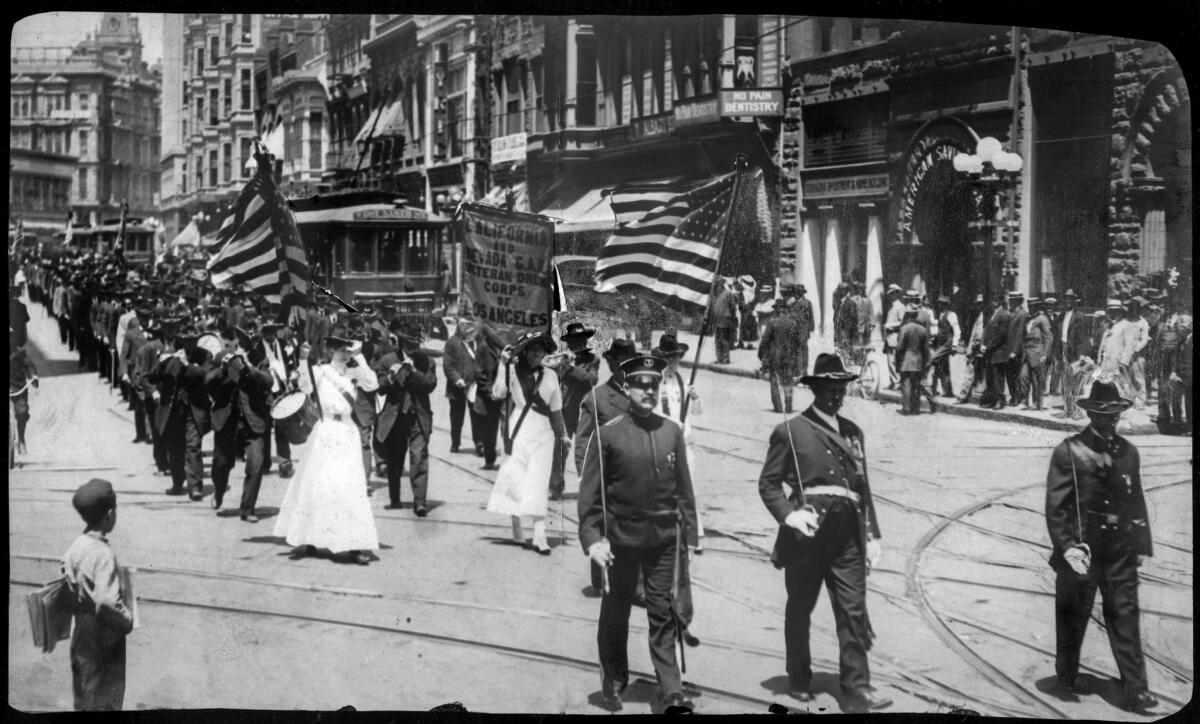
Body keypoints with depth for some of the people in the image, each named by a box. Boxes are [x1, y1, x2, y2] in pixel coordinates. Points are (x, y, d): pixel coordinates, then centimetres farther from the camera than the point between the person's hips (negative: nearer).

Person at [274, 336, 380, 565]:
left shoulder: (353, 373, 8)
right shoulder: (320, 371, 2)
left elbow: (373, 384, -7)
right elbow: (306, 386, -15)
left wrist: (360, 359, -7)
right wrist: (303, 360, -24)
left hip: (347, 433, 1)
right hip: (325, 432, -1)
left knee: (348, 486, -3)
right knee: (316, 484, 3)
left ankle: (353, 546, -3)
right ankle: (309, 541, 16)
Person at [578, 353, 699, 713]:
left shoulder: (671, 431, 2)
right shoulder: (608, 433, -7)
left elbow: (684, 488, 7)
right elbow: (590, 491, -6)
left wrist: (689, 534, 4)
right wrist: (591, 538, -14)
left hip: (664, 538, 2)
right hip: (621, 538, -2)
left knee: (664, 614, 2)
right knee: (616, 612, 12)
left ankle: (671, 690, 7)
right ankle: (613, 681, 30)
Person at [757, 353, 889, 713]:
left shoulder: (853, 432, 15)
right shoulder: (790, 431, -1)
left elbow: (863, 487, 17)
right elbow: (768, 483, 0)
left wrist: (872, 535, 12)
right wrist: (788, 514, -17)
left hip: (847, 534, 4)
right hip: (807, 532, -3)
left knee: (853, 609, -2)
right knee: (799, 610, 9)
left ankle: (857, 686, 0)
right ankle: (799, 681, 24)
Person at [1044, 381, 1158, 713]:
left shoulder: (1128, 452, 9)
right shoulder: (1068, 452, -6)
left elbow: (1137, 502, 14)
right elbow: (1055, 506, -8)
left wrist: (1141, 544, 9)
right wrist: (1067, 547, -17)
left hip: (1120, 552, 3)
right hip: (1081, 551, -3)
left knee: (1125, 618, 0)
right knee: (1071, 620, 9)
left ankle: (1134, 690, 2)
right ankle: (1065, 683, 24)